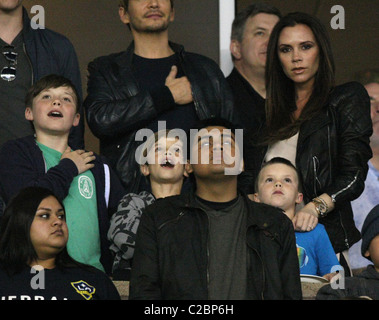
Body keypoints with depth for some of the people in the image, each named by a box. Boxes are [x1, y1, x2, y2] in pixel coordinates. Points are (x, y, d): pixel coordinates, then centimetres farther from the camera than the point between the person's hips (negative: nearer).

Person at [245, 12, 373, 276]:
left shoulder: (347, 99, 5)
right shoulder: (272, 111, 19)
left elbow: (353, 176, -5)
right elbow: (252, 176, 18)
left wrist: (315, 206, -21)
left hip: (324, 235, -4)